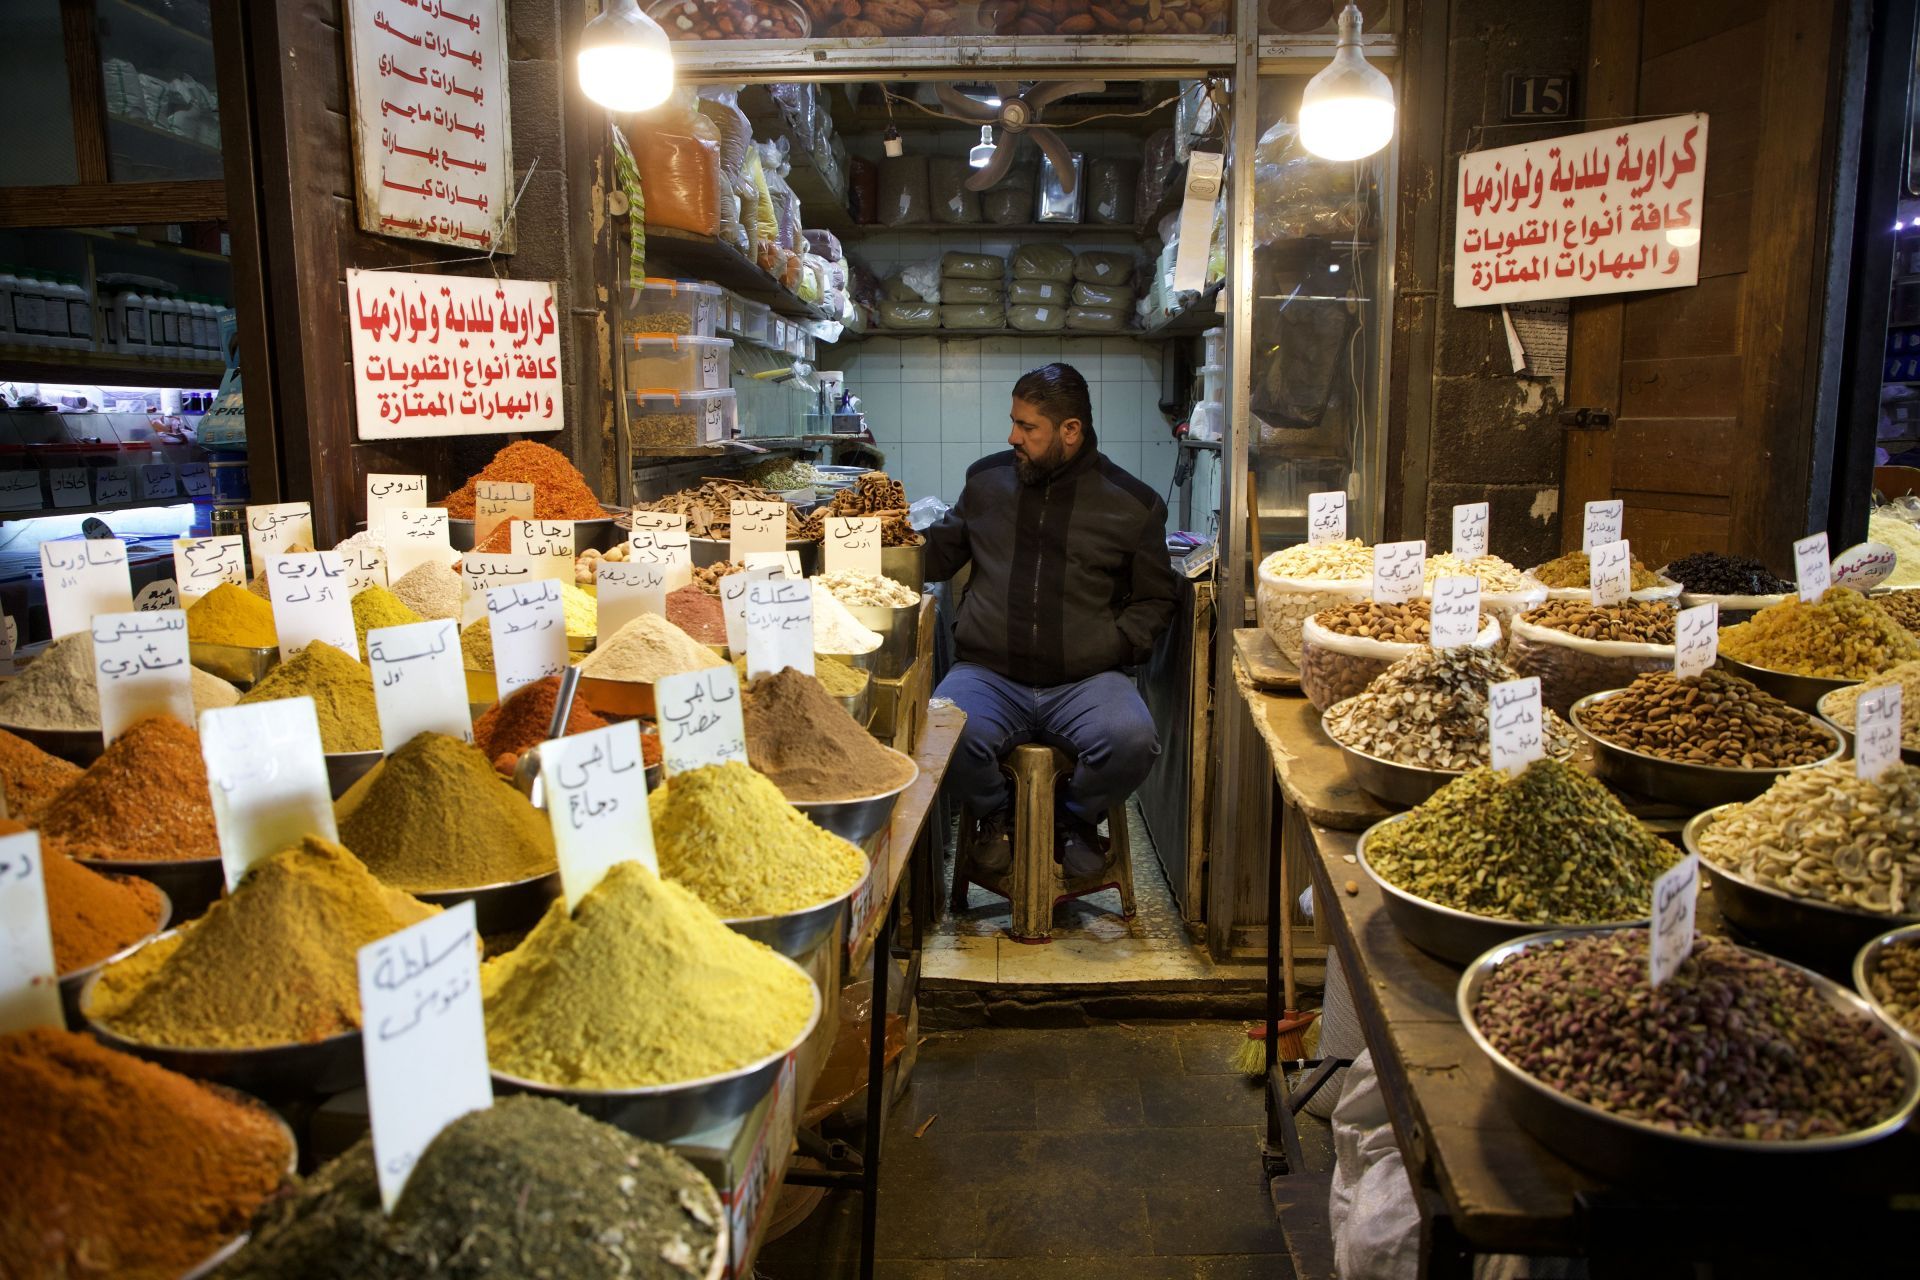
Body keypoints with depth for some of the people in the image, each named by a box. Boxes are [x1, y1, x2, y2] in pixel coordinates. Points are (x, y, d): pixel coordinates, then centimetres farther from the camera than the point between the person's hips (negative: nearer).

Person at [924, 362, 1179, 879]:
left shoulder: (1133, 503, 7)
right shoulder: (987, 479, 13)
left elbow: (1154, 599, 13)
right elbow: (937, 555, 24)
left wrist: (1114, 646, -4)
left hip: (1086, 680, 0)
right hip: (988, 675, 1)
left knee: (1132, 740, -31)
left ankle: (1074, 817, 6)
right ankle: (996, 816, 6)